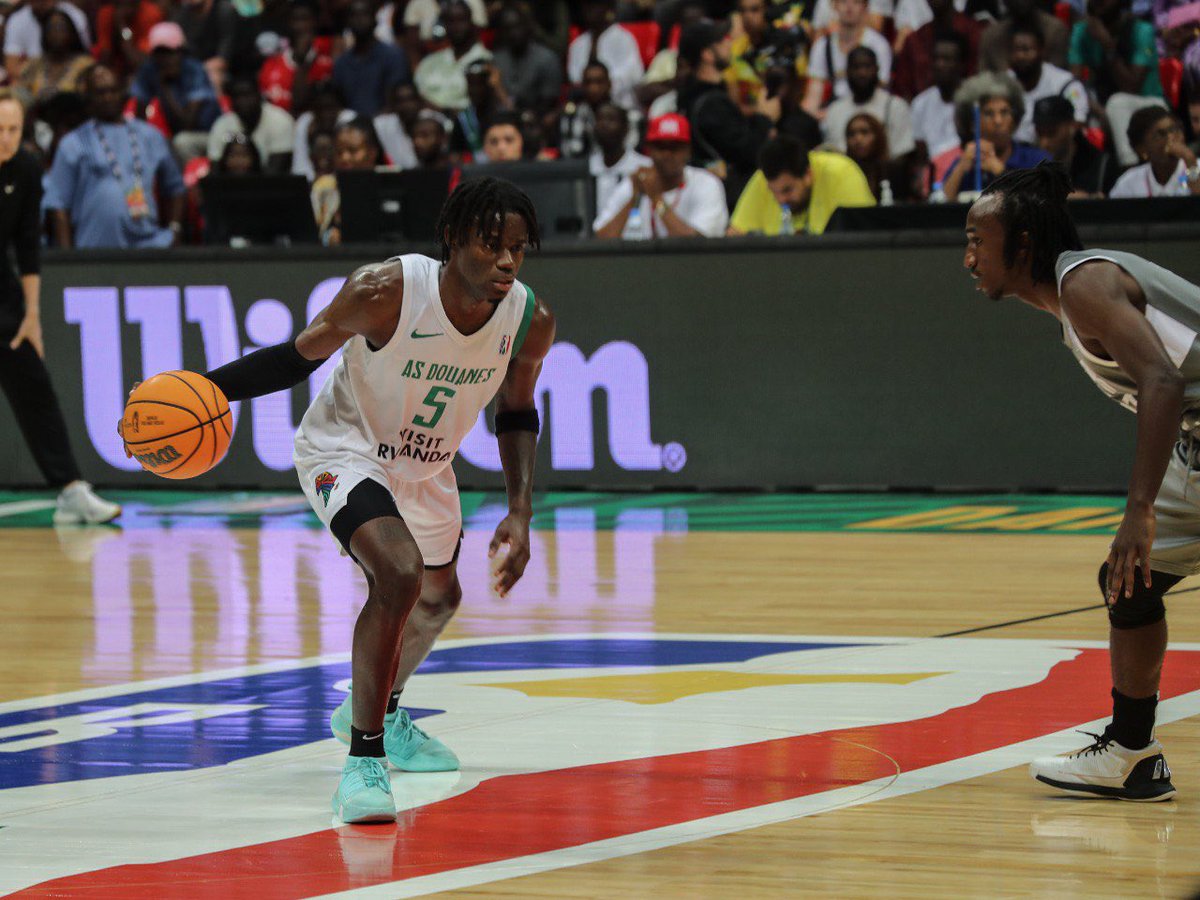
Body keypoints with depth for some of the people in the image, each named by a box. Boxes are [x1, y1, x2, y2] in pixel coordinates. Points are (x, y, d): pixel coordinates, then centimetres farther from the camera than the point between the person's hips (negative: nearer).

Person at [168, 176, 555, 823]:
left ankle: (377, 713, 57)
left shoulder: (531, 320, -19)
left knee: (438, 596, 27)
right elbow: (299, 356, -18)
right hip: (345, 451, -7)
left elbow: (516, 416, -1)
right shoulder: (384, 291, -33)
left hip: (425, 467, 7)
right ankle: (363, 760, -22)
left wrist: (520, 515, -9)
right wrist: (204, 389, -30)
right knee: (399, 574, -30)